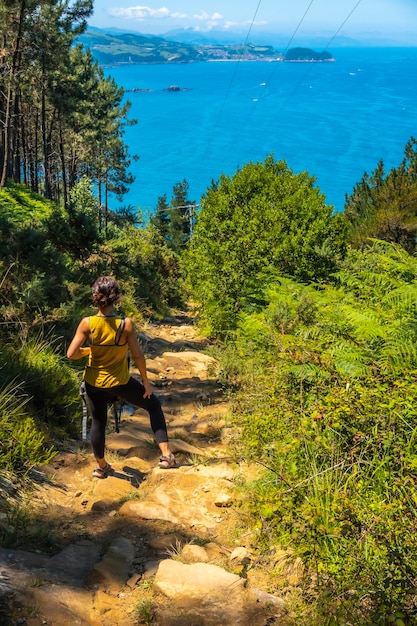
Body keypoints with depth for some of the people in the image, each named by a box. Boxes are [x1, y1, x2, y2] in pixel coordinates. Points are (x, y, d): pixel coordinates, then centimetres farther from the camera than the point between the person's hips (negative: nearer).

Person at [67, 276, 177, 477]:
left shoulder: (87, 323, -16)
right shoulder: (126, 324, -20)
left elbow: (71, 354, -15)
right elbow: (138, 356, -15)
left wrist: (89, 350, 4)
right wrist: (145, 381, -2)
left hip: (94, 382, 2)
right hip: (120, 382, -2)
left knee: (98, 422, 22)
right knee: (153, 405, 17)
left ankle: (101, 466, 41)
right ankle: (166, 454, 11)